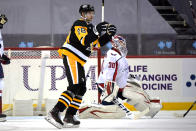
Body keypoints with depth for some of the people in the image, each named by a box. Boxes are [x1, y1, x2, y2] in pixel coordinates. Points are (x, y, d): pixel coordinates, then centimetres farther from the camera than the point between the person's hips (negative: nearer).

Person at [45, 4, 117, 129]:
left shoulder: (89, 27, 22)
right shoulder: (79, 24, -9)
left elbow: (98, 43, 20)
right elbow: (84, 41, -23)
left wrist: (108, 35, 7)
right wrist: (96, 31, -27)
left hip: (78, 61, 11)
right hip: (71, 57, -11)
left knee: (81, 89, 11)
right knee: (74, 87, -21)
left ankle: (69, 116, 12)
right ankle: (55, 112, -31)